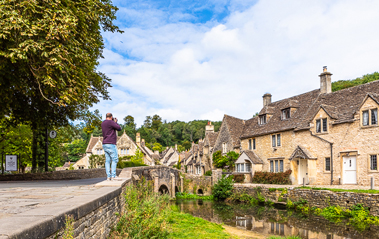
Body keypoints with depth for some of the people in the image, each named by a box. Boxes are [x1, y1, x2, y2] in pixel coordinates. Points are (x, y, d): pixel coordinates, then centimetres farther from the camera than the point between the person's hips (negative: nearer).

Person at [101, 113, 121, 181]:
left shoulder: (103, 123, 15)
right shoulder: (111, 122, -11)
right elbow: (119, 128, -8)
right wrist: (115, 122, 6)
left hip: (105, 144, 8)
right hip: (111, 144, -8)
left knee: (108, 161, 5)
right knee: (114, 159, -4)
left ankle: (108, 176, 2)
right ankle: (113, 175, -9)